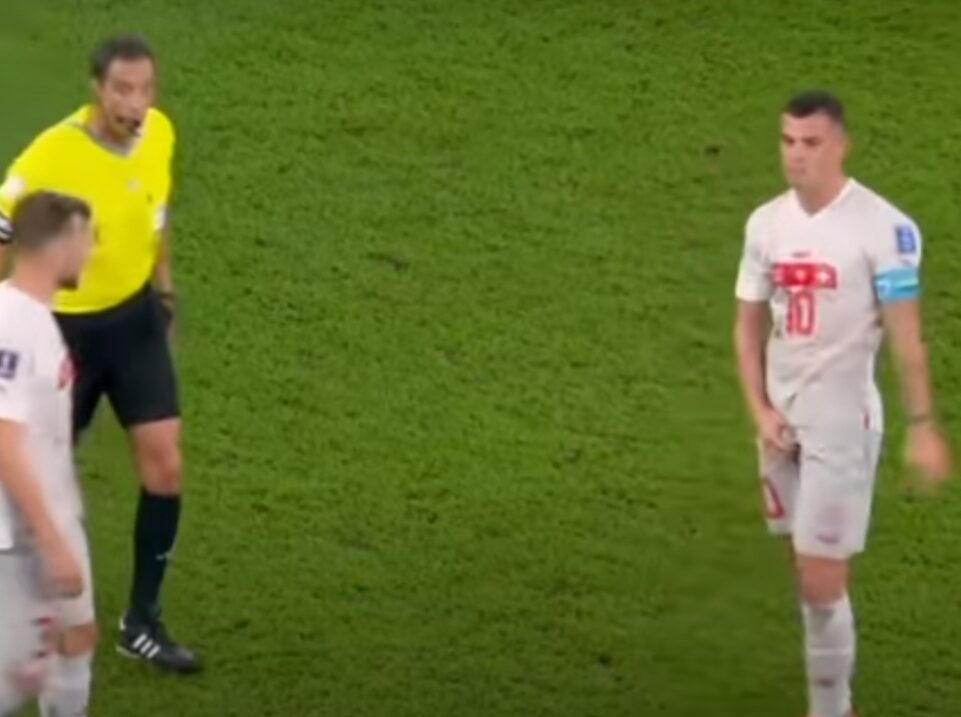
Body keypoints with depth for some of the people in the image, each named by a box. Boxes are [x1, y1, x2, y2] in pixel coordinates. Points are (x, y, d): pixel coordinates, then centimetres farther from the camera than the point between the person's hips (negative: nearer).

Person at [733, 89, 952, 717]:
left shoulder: (884, 228, -14)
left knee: (822, 579, -6)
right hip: (782, 415, 6)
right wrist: (761, 411, 1)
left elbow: (906, 336, -11)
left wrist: (923, 426, -11)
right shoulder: (765, 223, 4)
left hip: (843, 418, -6)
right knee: (811, 572, 13)